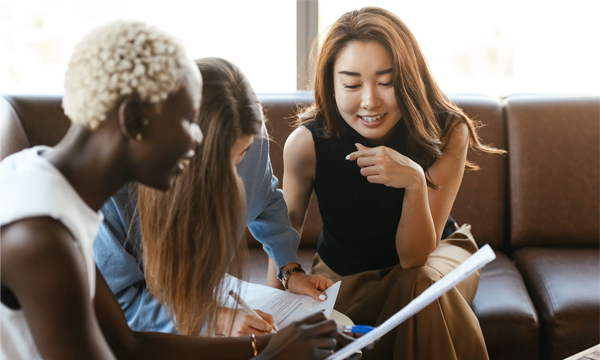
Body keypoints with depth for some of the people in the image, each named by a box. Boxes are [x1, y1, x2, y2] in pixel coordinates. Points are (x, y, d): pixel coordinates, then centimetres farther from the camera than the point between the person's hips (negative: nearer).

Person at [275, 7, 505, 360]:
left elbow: (414, 257, -26)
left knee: (421, 284, -34)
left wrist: (414, 182, -43)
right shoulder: (307, 143, -25)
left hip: (435, 254, 0)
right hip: (343, 274, 1)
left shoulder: (448, 132, -25)